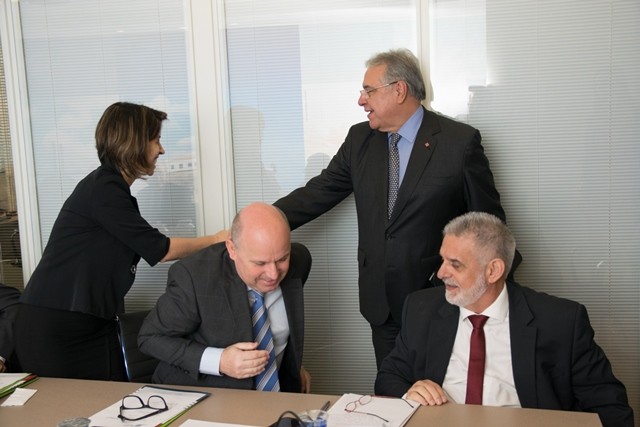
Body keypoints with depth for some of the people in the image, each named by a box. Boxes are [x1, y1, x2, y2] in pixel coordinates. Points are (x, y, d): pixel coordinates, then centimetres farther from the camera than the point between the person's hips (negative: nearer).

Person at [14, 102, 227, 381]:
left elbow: (150, 249, 11)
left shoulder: (111, 188, 10)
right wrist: (215, 241, 0)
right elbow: (160, 249, -13)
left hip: (94, 324, 8)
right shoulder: (103, 190, -18)